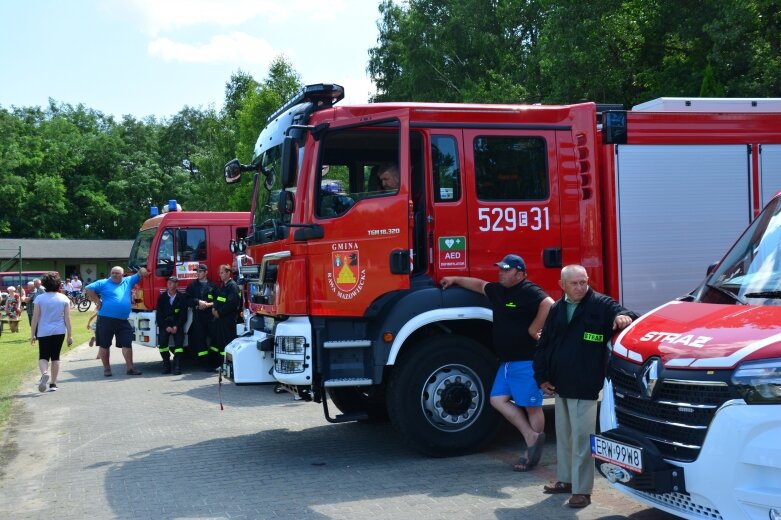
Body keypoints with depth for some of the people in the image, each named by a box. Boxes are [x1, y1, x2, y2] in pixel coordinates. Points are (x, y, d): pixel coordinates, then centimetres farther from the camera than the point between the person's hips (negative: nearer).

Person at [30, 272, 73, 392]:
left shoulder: (39, 298, -4)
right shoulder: (64, 298, -1)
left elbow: (35, 318, -4)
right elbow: (67, 318, -2)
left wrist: (33, 334, 4)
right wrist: (69, 335, 4)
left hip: (44, 332, -1)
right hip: (59, 332, 1)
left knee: (43, 357, 5)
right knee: (55, 357, 11)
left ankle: (44, 373, -26)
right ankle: (53, 384, 12)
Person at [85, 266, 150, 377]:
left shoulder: (128, 281, 13)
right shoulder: (104, 283, 0)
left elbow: (140, 274, 19)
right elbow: (88, 289, -5)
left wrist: (143, 271, -4)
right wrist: (97, 301, -7)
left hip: (123, 321, 3)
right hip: (106, 320, -3)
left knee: (127, 344, 1)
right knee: (104, 345, 4)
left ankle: (130, 368, 7)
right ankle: (106, 368, 16)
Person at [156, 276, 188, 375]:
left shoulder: (182, 297, 4)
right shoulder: (162, 297, 6)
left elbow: (183, 315, 1)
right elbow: (159, 315, 3)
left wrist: (176, 326, -11)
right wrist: (166, 327, -9)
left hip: (177, 325, -1)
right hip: (164, 325, 1)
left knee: (179, 341, -21)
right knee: (162, 342, -21)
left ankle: (177, 366, -21)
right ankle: (166, 364, -8)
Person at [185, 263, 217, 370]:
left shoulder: (213, 285, 8)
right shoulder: (192, 285, 13)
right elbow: (187, 299, 4)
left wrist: (209, 304, -13)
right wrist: (198, 302, -10)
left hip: (210, 315, -1)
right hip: (197, 316, 1)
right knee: (199, 339, -3)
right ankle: (205, 363, 0)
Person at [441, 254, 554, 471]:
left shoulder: (529, 291, -15)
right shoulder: (498, 290, 13)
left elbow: (549, 305, -32)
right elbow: (480, 285, 33)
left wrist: (533, 330, -23)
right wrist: (456, 280, 36)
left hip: (527, 361, -10)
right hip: (507, 361, 10)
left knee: (532, 406, -1)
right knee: (498, 399, 5)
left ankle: (533, 453, 7)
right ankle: (532, 438, 7)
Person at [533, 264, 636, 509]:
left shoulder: (601, 304, -6)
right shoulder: (556, 309, 11)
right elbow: (543, 345, 14)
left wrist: (623, 316, -42)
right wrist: (541, 376, 9)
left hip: (585, 387, -6)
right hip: (560, 385, 6)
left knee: (581, 437, -5)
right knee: (564, 435, 17)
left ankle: (582, 490, 2)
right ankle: (565, 479, 31)